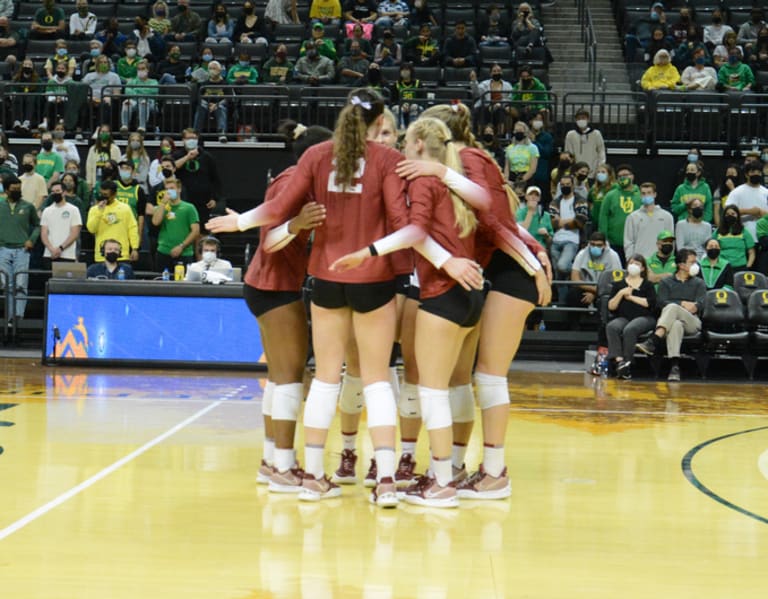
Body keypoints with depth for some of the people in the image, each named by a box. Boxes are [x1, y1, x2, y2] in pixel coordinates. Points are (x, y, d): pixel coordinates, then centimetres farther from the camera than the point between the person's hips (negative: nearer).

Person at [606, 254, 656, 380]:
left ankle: (626, 363, -39)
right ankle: (618, 360, -48)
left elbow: (651, 303, -1)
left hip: (644, 318, -2)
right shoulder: (618, 284, 21)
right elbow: (611, 307, 11)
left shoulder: (648, 285, 17)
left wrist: (631, 297, 0)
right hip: (622, 317, 2)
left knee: (629, 329, -37)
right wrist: (621, 293, -4)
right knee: (611, 327, -34)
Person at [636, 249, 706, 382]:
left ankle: (652, 342, -52)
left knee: (672, 307, -36)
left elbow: (699, 304, 2)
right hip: (667, 321, 1)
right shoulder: (666, 282, 20)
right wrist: (683, 304, -10)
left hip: (692, 322, 0)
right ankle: (675, 366, -56)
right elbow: (661, 302, 2)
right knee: (676, 325, -41)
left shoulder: (699, 283, 20)